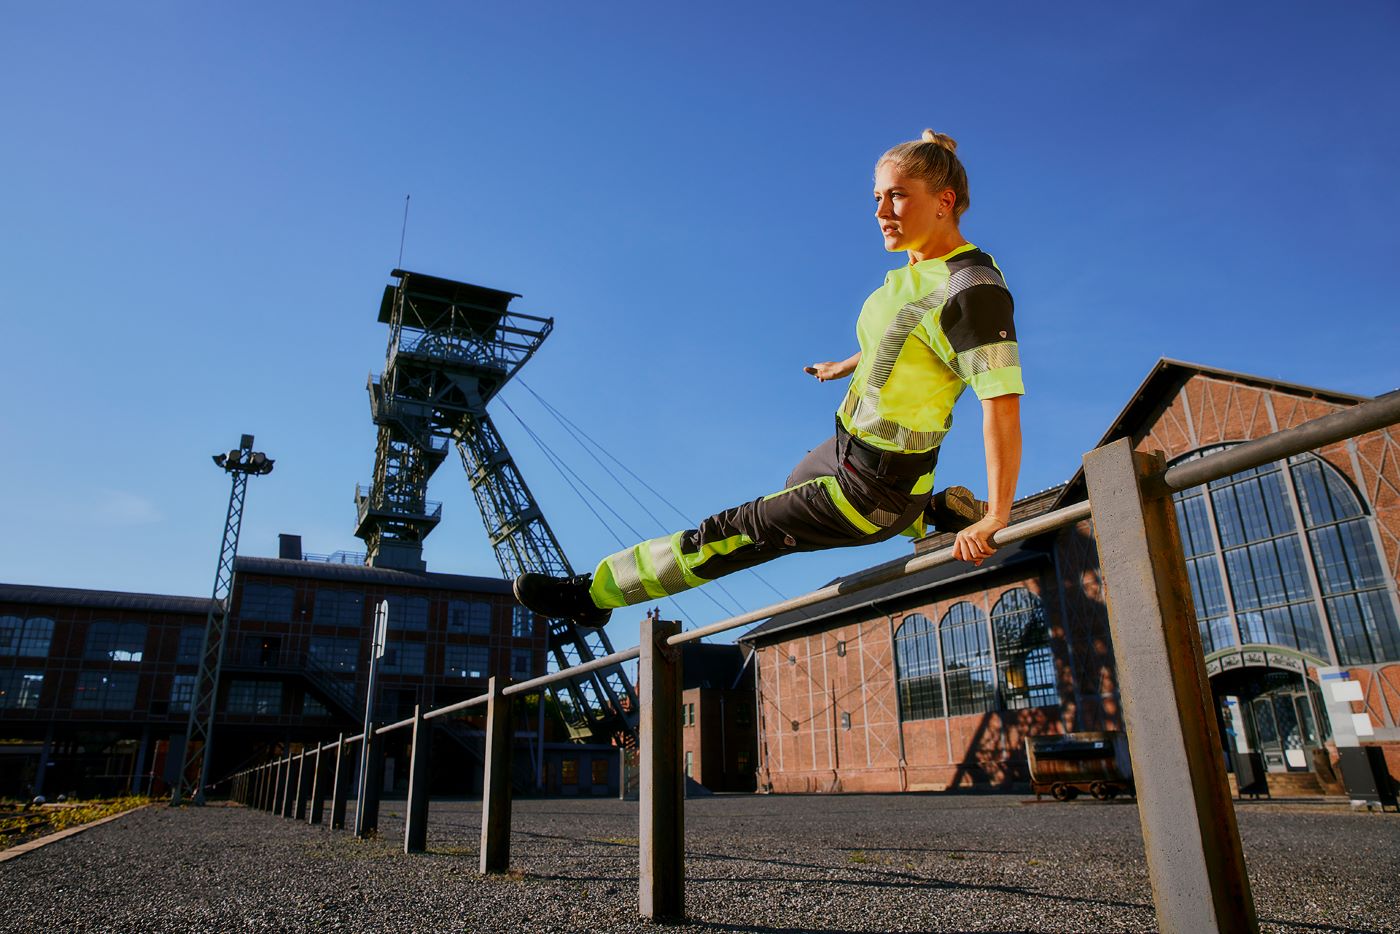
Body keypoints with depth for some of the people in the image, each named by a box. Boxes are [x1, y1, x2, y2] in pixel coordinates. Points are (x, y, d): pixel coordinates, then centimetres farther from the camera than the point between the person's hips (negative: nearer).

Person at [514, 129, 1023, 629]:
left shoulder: (975, 290, -26)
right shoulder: (919, 267, 1)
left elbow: (1003, 407, -28)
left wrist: (995, 520, -27)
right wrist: (846, 365, 37)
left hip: (875, 489, -10)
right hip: (848, 448, 10)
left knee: (728, 535, -3)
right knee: (796, 486, 40)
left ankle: (595, 593, 14)